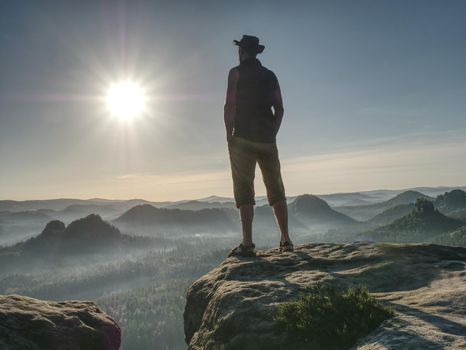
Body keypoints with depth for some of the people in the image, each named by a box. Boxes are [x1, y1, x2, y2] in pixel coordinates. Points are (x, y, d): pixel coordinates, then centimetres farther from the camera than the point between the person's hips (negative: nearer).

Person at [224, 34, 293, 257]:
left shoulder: (236, 72, 2)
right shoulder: (270, 75, 16)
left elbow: (229, 106, -7)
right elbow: (279, 109, 11)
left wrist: (229, 136, -2)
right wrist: (272, 134, 15)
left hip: (243, 139, -4)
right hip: (267, 140, 5)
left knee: (244, 190, -6)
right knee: (276, 190, 8)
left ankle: (247, 244, -10)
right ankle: (285, 241, 10)